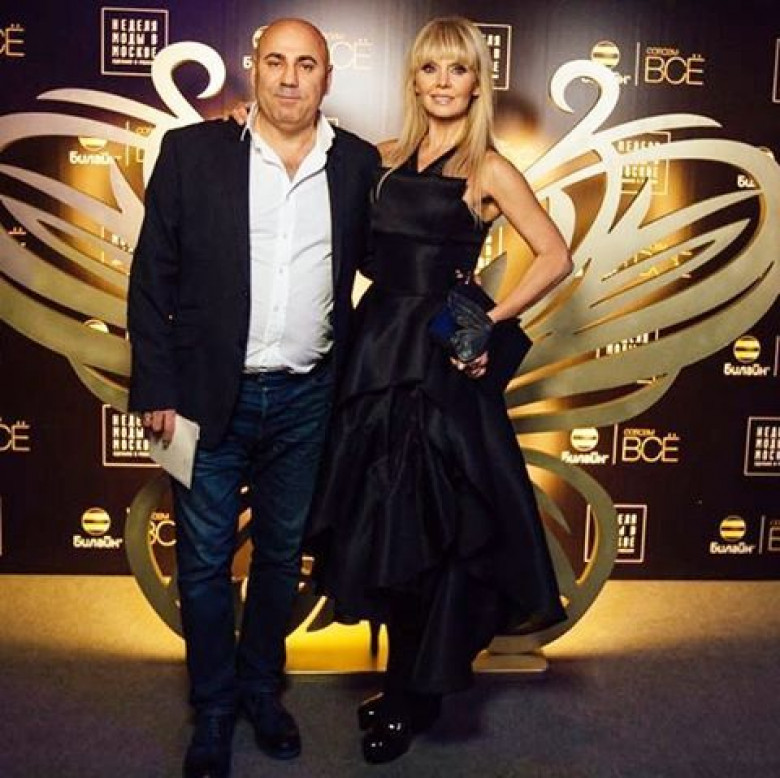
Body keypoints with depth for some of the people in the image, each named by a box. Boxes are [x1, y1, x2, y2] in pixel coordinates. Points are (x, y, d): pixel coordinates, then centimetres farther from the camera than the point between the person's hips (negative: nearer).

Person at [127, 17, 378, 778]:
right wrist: (155, 389, -7)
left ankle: (262, 687, 38)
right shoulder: (192, 151, -4)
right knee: (204, 560, 10)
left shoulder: (357, 163, 2)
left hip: (306, 399, 2)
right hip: (209, 395, -1)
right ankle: (213, 707, 31)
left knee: (282, 552, 16)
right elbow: (152, 276, -3)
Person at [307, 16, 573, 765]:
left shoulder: (488, 170, -4)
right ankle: (405, 682, 29)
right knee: (382, 521, 11)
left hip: (440, 362, -5)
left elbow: (555, 257, -6)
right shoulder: (389, 157, 11)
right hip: (377, 349, 6)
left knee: (431, 524, 3)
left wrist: (487, 321, -10)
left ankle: (415, 696, 21)